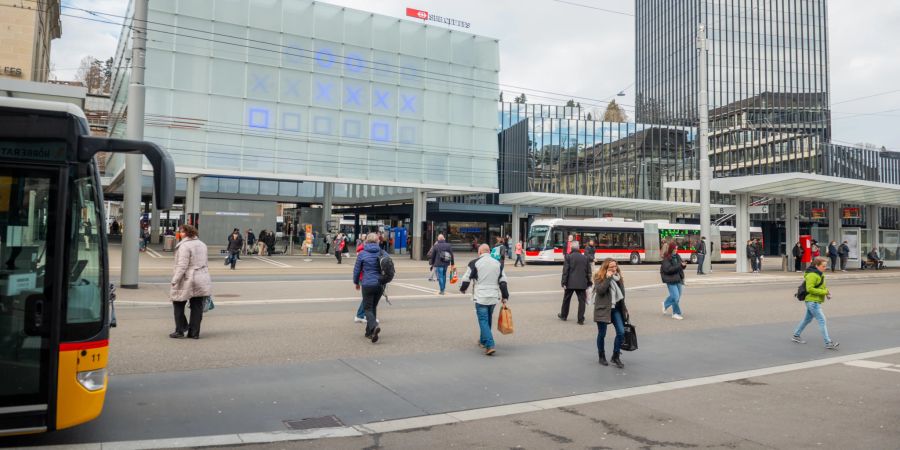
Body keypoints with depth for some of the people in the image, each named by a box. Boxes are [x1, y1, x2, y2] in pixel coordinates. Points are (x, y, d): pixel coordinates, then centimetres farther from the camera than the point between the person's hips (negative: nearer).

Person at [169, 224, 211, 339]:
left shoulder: (184, 246, -14)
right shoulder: (202, 244, 11)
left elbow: (182, 266, -18)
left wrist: (175, 281, -14)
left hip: (187, 281, -7)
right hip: (202, 281, 7)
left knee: (178, 305, 11)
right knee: (197, 308, 9)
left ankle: (180, 330, 13)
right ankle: (194, 332, 12)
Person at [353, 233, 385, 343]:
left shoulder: (362, 254, -3)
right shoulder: (382, 253, 4)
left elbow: (357, 270, 3)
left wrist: (356, 282, 19)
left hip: (368, 284, -3)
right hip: (380, 284, 4)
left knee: (367, 308, 0)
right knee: (373, 307, 17)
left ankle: (374, 326, -27)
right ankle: (369, 332, 20)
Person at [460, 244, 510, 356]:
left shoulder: (475, 263, -5)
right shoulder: (497, 263, 10)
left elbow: (466, 279, -2)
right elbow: (503, 281, 9)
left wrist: (463, 289, 17)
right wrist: (505, 297, 14)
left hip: (480, 297, -5)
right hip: (494, 297, 5)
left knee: (483, 321, -5)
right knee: (488, 319, 21)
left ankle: (489, 345, -16)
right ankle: (483, 341, 36)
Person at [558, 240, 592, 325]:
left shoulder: (568, 257, -6)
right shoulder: (584, 258, 5)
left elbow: (565, 271, -9)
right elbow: (588, 272, 8)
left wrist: (564, 283, -6)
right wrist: (588, 282, 16)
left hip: (570, 283, -1)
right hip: (582, 283, 2)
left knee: (566, 299, 15)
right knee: (581, 300, 4)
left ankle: (563, 315, 30)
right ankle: (581, 320, 0)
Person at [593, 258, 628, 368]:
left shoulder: (618, 276, 8)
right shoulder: (599, 277, -7)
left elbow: (622, 293, 15)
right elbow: (600, 290, -24)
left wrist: (624, 309, 14)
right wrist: (608, 278, -24)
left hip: (616, 308, 5)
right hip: (603, 309, -5)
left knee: (621, 332, -4)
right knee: (602, 334, 5)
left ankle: (616, 357, 10)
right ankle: (602, 356, 23)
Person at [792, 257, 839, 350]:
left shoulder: (820, 274, 13)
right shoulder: (812, 275, -19)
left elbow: (821, 286, 23)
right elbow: (810, 289, -24)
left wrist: (827, 292, 4)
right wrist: (824, 292, -21)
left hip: (815, 301, 11)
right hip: (812, 301, -11)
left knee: (807, 319, 19)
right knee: (822, 320, -10)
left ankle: (796, 336, 30)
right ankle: (828, 343, -9)